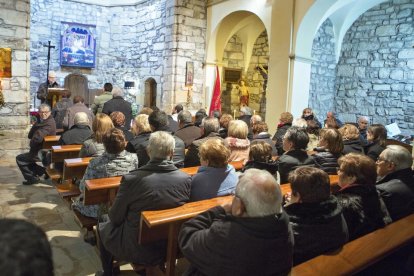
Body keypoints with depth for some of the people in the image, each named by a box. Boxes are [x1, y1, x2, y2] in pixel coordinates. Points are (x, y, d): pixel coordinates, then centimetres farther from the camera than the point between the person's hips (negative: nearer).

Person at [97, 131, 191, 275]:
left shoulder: (131, 179, -25)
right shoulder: (186, 179, -16)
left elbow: (115, 218, -10)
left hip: (137, 250, -4)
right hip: (172, 247, 4)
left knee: (103, 228, 25)